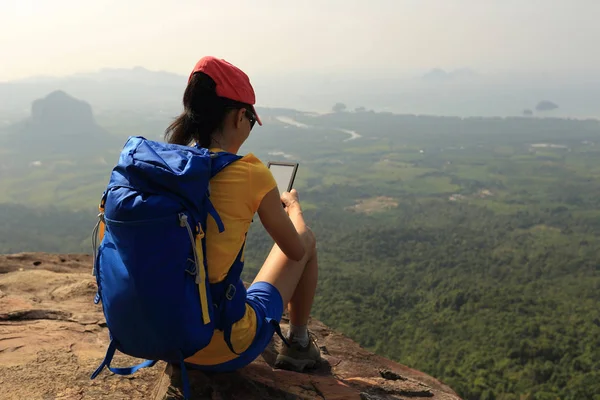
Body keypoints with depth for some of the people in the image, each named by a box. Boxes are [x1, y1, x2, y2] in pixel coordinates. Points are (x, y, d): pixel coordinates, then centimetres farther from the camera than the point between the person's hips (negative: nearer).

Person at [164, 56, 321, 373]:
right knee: (308, 240, 15)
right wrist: (293, 204, 17)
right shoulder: (250, 174, -19)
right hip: (226, 351, -5)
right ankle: (297, 344, 30)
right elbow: (296, 248, -3)